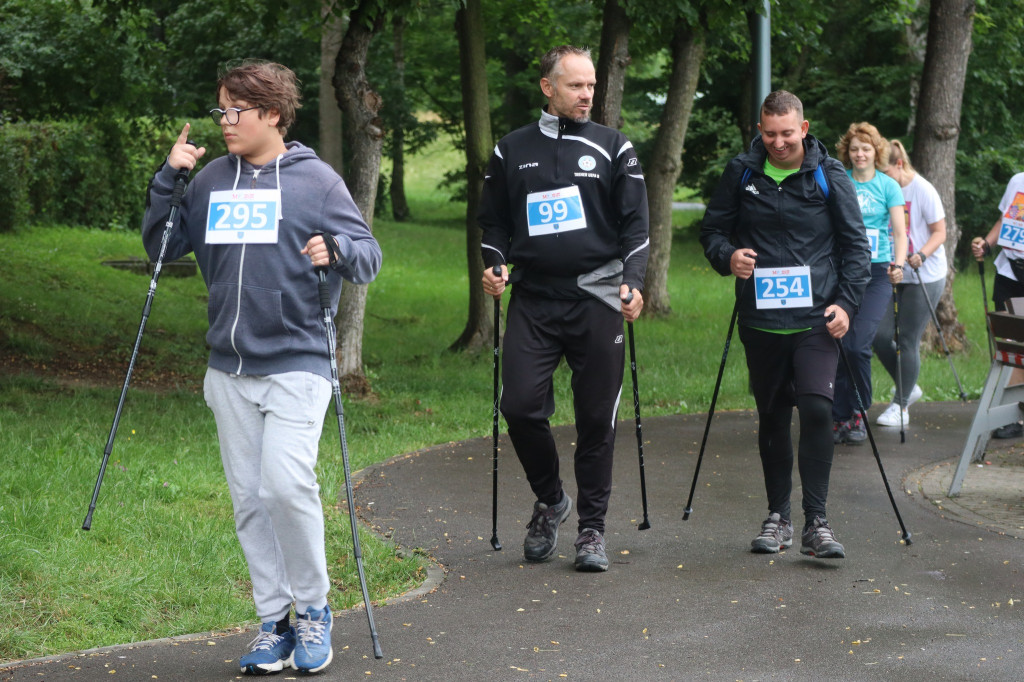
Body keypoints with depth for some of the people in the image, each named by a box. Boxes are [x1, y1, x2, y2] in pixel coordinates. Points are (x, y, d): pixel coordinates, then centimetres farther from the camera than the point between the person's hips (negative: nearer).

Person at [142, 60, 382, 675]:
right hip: (230, 368, 5)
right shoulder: (213, 181, 10)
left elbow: (369, 255, 0)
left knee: (287, 484, -18)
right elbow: (163, 247, 15)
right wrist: (169, 180, 2)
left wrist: (338, 248, -21)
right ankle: (274, 621, 15)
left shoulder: (316, 181, -1)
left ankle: (312, 609, 1)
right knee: (249, 498, 6)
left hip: (297, 363, -5)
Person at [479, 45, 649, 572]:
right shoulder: (512, 151, 11)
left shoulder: (614, 148, 7)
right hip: (532, 300, 1)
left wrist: (633, 282, -11)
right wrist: (494, 265, -2)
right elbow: (493, 221, 17)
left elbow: (635, 223, 3)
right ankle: (550, 500, 16)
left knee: (596, 419, 0)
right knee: (520, 405, -10)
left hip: (597, 299, -1)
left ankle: (592, 528, 12)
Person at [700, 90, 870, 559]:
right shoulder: (741, 173, 4)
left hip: (815, 321, -2)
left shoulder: (829, 175, 1)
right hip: (760, 321, 2)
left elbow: (856, 244, 5)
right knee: (772, 419, 10)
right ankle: (778, 517, 23)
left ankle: (816, 522, -13)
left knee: (816, 408, -18)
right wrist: (727, 256, -11)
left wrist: (846, 302, -6)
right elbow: (712, 229, 12)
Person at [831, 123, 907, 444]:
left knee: (858, 344, -15)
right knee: (839, 345, -1)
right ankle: (840, 418, 9)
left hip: (877, 272, -2)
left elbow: (899, 231, 0)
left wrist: (898, 264, -16)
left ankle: (858, 415, 1)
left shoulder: (888, 186, 5)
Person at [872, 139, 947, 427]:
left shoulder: (922, 190, -12)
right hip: (892, 274, 6)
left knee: (908, 340, -3)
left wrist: (921, 255, -26)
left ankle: (901, 406, 9)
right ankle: (909, 388, 21)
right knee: (879, 335, -1)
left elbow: (939, 233, -9)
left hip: (925, 277, -6)